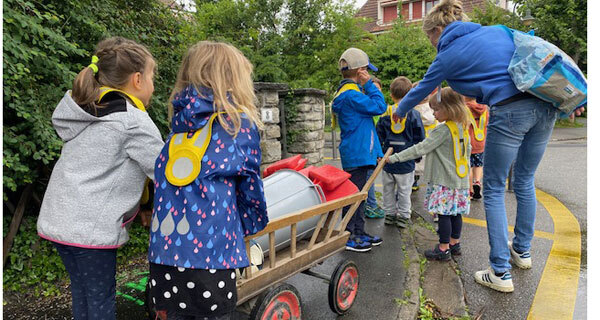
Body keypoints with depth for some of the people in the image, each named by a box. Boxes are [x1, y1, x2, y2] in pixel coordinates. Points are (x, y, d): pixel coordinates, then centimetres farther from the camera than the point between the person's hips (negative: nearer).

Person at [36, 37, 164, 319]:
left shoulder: (82, 112, 10)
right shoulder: (134, 122, -15)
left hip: (57, 219, 8)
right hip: (92, 226, -8)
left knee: (82, 291, 20)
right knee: (101, 297, 7)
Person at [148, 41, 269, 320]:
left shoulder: (180, 119, 10)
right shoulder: (241, 123, -3)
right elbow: (249, 186, 4)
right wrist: (255, 224, 20)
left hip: (164, 248, 5)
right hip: (212, 252, -4)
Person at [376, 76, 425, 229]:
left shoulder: (385, 113, -2)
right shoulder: (413, 114, -6)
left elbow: (379, 135, 3)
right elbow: (420, 137, -1)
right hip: (406, 159, -2)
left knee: (388, 189, 14)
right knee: (404, 190, 7)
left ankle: (389, 214, 23)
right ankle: (403, 216, 14)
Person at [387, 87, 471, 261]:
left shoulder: (443, 130, -17)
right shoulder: (463, 129, 9)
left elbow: (420, 149, -21)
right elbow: (468, 150, 21)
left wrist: (394, 158, -20)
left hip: (444, 181, -9)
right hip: (460, 180, 9)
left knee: (443, 214, -1)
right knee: (455, 213, 15)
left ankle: (443, 249, 6)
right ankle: (454, 243, 27)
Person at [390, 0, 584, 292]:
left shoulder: (448, 55, 3)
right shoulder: (497, 30, 18)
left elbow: (421, 90, 16)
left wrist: (399, 112, 34)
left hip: (509, 113, -7)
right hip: (546, 106, 7)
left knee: (494, 191, 6)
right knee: (525, 181, 21)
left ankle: (501, 273, 8)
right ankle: (522, 250, 38)